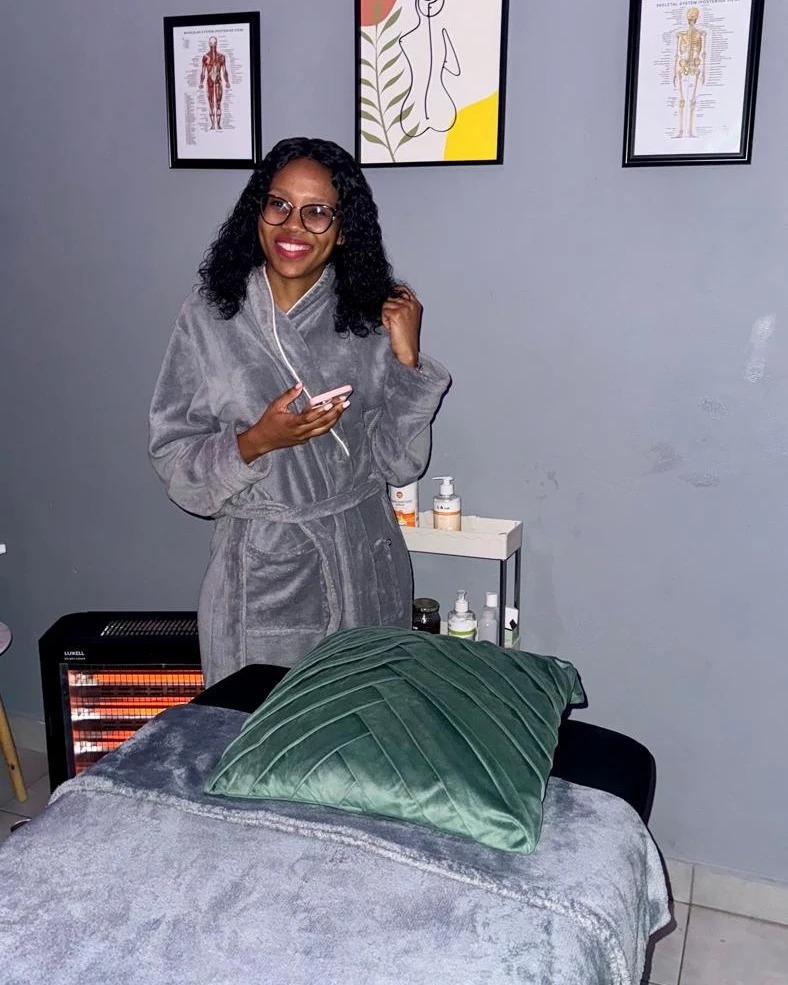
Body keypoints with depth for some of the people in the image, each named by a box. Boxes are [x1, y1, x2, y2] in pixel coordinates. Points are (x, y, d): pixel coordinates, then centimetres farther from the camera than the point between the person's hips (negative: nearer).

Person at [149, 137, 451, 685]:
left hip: (365, 572, 2)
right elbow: (173, 461, -4)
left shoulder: (373, 319, -3)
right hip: (259, 577, -1)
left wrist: (407, 361, -12)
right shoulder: (209, 319, -6)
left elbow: (400, 463, -2)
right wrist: (256, 442, -20)